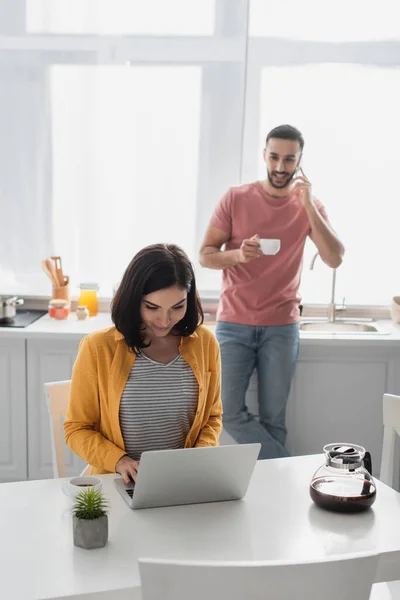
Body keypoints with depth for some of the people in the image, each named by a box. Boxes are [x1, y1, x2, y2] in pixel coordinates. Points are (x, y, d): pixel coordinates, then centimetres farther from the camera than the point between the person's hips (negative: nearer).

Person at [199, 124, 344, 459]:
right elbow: (205, 256, -1)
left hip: (282, 327, 0)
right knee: (228, 412, -7)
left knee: (273, 418, 3)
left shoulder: (309, 206, 2)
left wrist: (308, 206, -16)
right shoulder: (236, 199, -1)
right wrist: (237, 255, -22)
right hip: (234, 324, 0)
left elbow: (335, 259, -10)